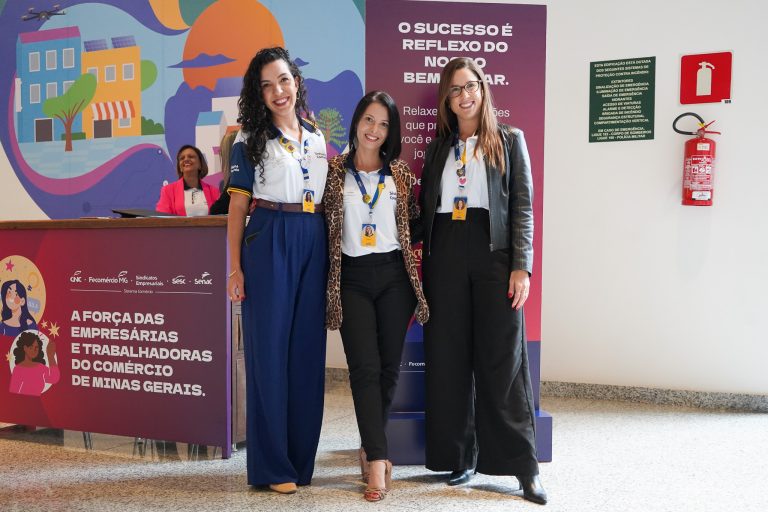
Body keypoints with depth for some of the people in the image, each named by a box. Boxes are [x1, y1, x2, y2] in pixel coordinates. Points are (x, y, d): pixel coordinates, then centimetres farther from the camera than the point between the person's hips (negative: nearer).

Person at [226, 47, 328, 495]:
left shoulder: (317, 137, 14)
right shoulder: (251, 141, 2)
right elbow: (237, 207, -1)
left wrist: (333, 256, 10)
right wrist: (235, 268, -7)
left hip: (314, 246, 4)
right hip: (269, 244, -4)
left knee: (308, 350, 7)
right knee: (270, 349, -1)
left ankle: (302, 458, 20)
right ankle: (272, 465, 10)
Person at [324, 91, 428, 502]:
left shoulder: (400, 172, 7)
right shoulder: (335, 171, 4)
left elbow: (413, 220, 15)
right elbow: (325, 222, 6)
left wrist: (415, 256, 3)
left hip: (395, 275, 2)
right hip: (352, 278, -1)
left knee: (389, 366, 6)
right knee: (365, 367, -7)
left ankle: (371, 445, 25)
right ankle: (377, 460, -3)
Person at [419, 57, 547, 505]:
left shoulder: (510, 140, 7)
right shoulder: (439, 147, 16)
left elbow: (523, 206, 0)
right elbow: (425, 208, 13)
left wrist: (522, 266, -10)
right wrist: (420, 264, 3)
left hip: (494, 254, -3)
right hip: (445, 256, 3)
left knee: (501, 359, -3)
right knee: (449, 359, 5)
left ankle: (524, 465, 6)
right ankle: (460, 456, 17)